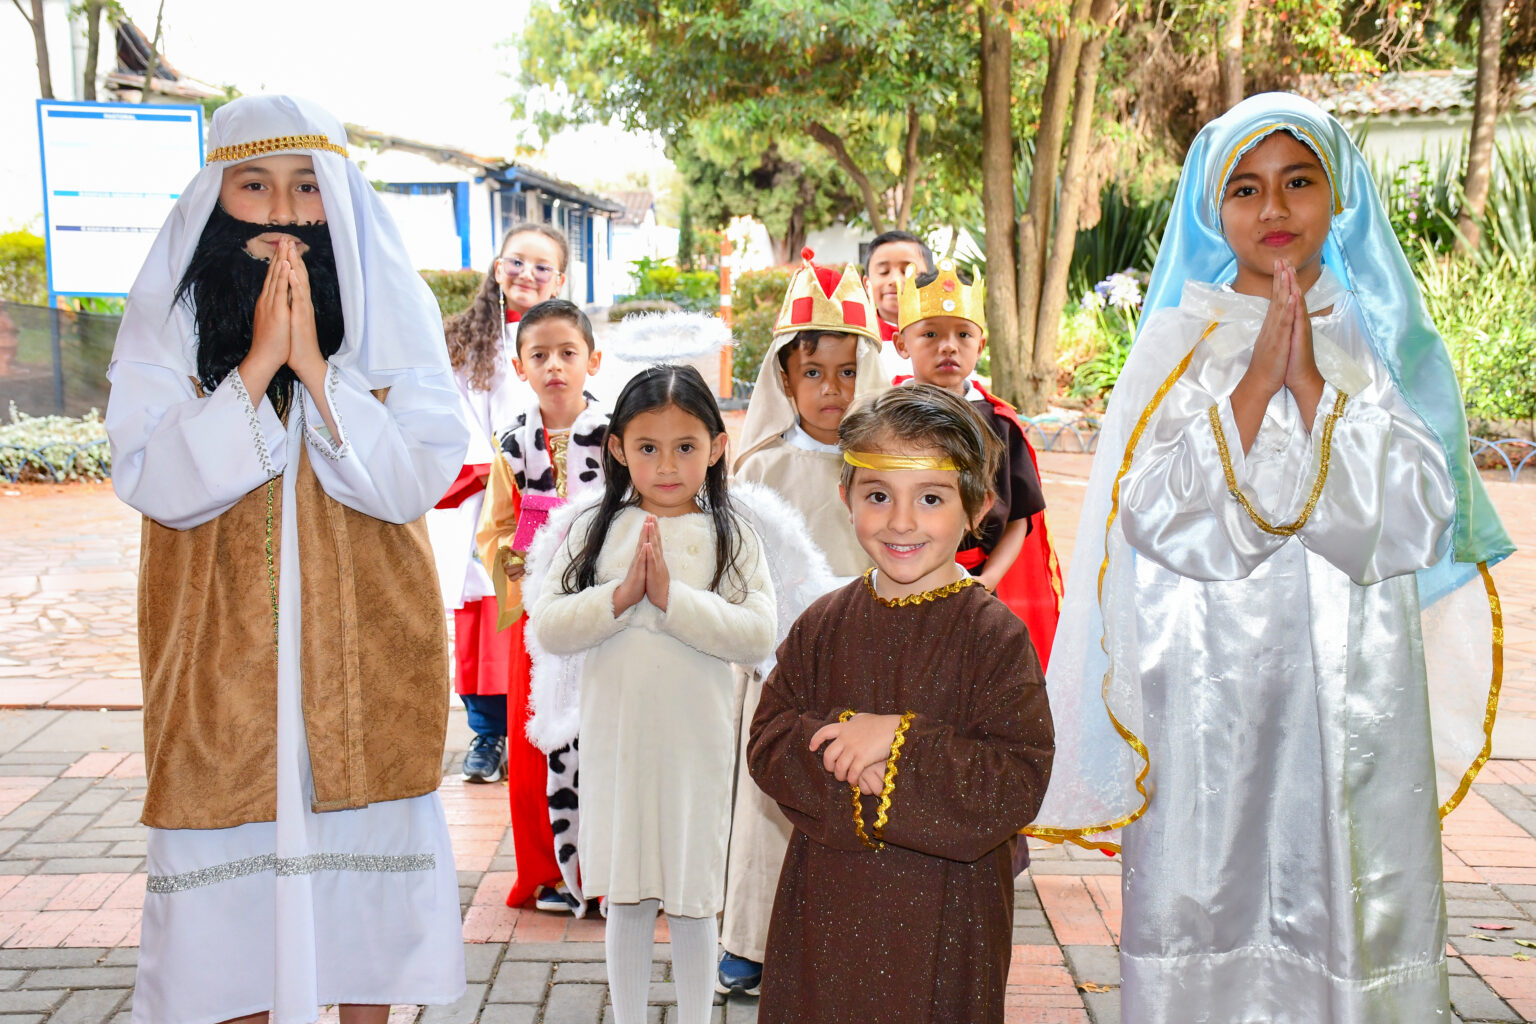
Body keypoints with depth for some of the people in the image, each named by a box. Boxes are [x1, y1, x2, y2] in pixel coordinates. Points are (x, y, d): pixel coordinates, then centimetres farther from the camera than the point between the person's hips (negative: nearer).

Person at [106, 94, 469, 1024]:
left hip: (364, 647, 0)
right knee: (232, 875, 6)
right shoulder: (170, 318, 0)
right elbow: (153, 480, -12)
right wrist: (258, 362, -19)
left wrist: (314, 365, -19)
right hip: (224, 649, 0)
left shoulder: (388, 316, -1)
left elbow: (418, 478, -11)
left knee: (362, 847, 9)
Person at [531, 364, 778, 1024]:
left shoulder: (731, 537, -2)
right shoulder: (595, 531, 2)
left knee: (692, 905, 11)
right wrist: (621, 595, -17)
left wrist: (672, 596, -20)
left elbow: (758, 635, -14)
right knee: (626, 900, 13)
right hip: (614, 740, 1)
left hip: (695, 742, -1)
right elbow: (547, 627, -6)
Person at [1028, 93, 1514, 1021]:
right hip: (1210, 680, -1)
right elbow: (1161, 516, -8)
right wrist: (1259, 379, -12)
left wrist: (1312, 382, -11)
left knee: (1353, 907, 3)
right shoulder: (1181, 340, 4)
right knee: (1207, 906, 1)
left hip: (1354, 690, 1)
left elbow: (1415, 519, -4)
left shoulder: (1386, 340, 9)